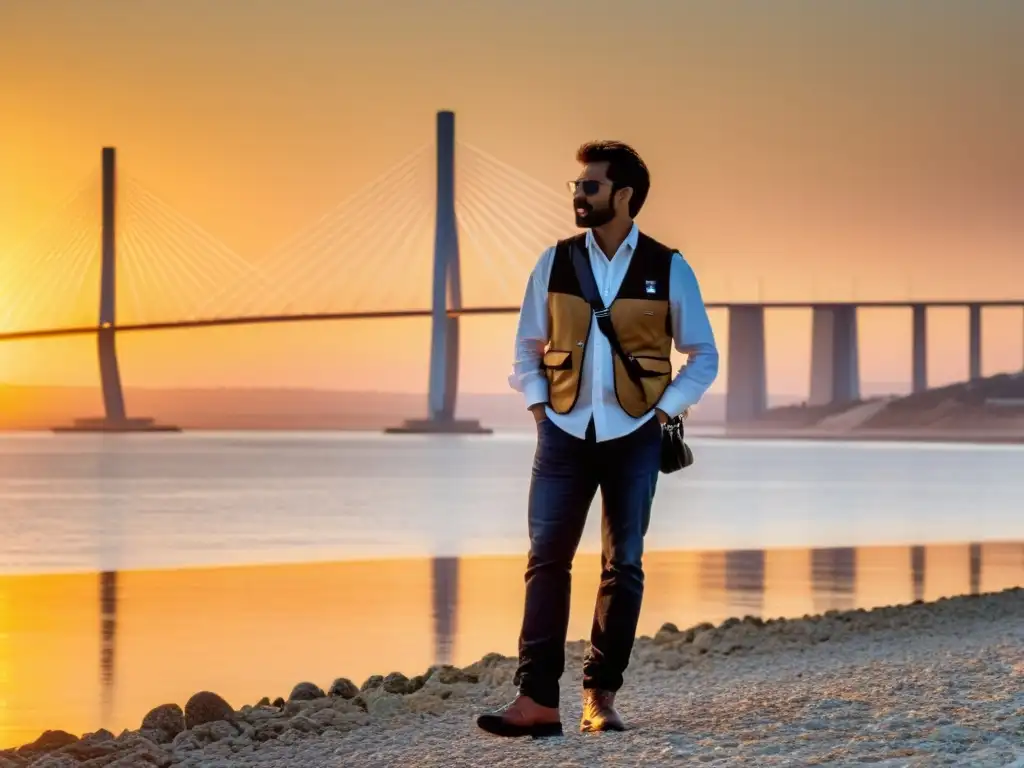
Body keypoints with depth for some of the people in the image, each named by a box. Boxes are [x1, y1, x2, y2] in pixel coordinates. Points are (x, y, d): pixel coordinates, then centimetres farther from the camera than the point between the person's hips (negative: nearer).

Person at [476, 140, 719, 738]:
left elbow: (703, 357, 7)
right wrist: (537, 406, 0)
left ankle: (602, 698, 13)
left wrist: (665, 411, -3)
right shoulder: (555, 263, 4)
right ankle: (538, 699, -8)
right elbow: (527, 348, 12)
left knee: (624, 566, 4)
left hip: (634, 436, -1)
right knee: (547, 560, -7)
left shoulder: (668, 268, -1)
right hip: (565, 432, 1)